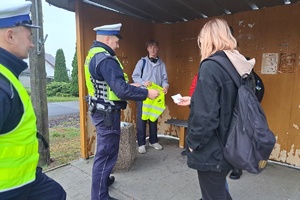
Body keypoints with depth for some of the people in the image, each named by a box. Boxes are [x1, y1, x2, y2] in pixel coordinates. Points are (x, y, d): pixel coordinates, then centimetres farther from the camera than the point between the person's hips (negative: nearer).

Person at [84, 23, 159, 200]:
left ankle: (102, 180, 45)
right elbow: (121, 90, -29)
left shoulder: (93, 55, 11)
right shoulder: (105, 59, -23)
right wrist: (146, 93, -19)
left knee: (104, 150, 25)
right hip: (108, 113, -11)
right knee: (106, 153, 2)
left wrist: (131, 86, 14)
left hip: (101, 110, 11)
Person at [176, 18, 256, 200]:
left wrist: (193, 142, -11)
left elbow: (205, 115, -26)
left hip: (212, 150, -8)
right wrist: (193, 101, 23)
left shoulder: (211, 66, -21)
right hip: (228, 145, 8)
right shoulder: (238, 66, 5)